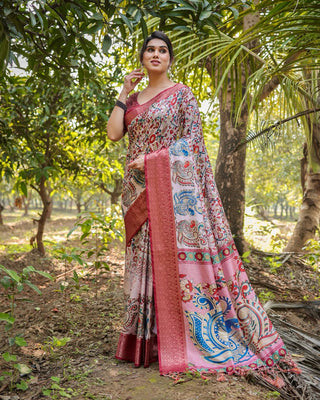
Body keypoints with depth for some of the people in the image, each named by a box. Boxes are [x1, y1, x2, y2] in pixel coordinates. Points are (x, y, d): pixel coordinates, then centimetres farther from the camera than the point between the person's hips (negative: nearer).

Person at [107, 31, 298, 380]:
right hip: (138, 190, 5)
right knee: (145, 259, 5)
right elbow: (113, 133, 5)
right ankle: (148, 339, 14)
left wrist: (151, 159, -12)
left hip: (173, 186, -5)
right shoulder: (133, 99, 18)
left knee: (177, 255, -7)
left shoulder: (181, 94, 3)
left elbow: (192, 139, -6)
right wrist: (124, 92, 7)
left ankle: (196, 339, 4)